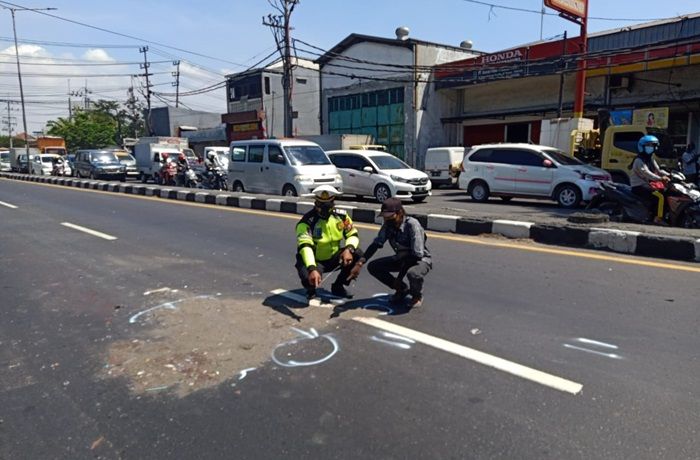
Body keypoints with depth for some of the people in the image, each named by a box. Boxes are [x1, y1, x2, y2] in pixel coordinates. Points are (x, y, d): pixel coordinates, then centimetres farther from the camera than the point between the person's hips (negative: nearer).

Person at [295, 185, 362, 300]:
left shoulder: (341, 216, -7)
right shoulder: (307, 221, -24)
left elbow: (353, 234, -4)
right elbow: (305, 247, -36)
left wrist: (349, 249, -28)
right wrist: (312, 269, -52)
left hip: (333, 258, 5)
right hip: (314, 260, -5)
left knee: (357, 254, -18)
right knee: (309, 278, -35)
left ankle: (338, 286, 4)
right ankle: (311, 290, 8)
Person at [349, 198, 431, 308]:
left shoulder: (412, 224, -30)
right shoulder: (388, 225, -12)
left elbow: (417, 255, -30)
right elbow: (376, 244, -11)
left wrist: (400, 277, -27)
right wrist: (359, 263, -26)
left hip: (421, 260, -6)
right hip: (402, 259, 6)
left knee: (413, 273, -40)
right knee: (373, 266, -8)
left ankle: (417, 295, -2)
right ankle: (402, 289, 11)